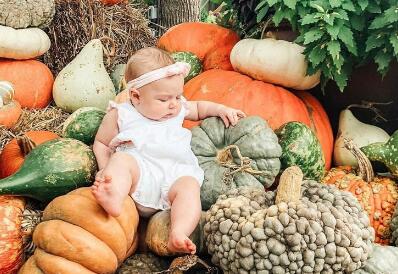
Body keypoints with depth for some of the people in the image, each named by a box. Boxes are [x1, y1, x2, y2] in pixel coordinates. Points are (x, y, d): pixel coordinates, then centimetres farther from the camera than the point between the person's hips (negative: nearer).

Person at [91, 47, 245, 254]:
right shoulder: (120, 115, 12)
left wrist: (220, 109, 24)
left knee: (189, 186, -29)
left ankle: (178, 234, -50)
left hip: (176, 173, 3)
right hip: (140, 171, -2)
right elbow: (101, 143, 19)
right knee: (121, 159, -31)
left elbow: (198, 108, 41)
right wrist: (105, 168, 2)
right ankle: (114, 199, -57)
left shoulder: (177, 109, 23)